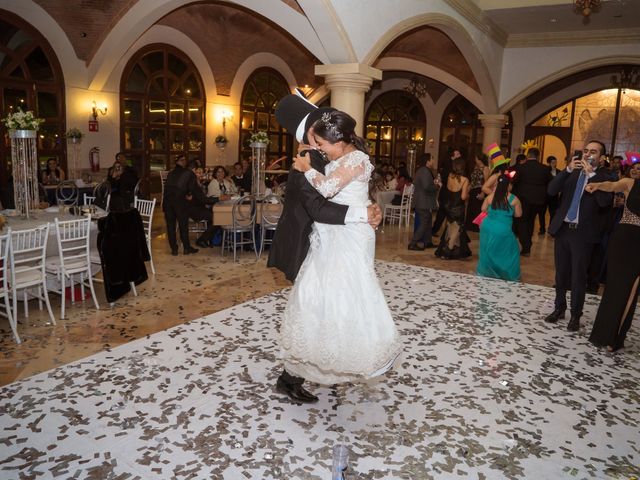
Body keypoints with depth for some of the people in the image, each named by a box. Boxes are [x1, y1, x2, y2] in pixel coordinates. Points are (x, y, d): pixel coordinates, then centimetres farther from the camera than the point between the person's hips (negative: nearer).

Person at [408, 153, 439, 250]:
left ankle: (427, 242, 27)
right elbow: (427, 186, -29)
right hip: (425, 202, -11)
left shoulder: (421, 170, 14)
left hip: (422, 201, 11)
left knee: (427, 222, 18)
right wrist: (437, 186, -11)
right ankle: (413, 243, -6)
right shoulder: (425, 171, -19)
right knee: (423, 224, -6)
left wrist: (434, 183, 9)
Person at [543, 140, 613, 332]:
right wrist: (568, 169, -15)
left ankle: (575, 315, 17)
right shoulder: (571, 173, 8)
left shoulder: (604, 178, -3)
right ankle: (559, 308, 29)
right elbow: (551, 190, -6)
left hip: (583, 233, -4)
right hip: (562, 229, 4)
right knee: (561, 273, 14)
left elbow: (605, 202, -21)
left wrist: (592, 174, -19)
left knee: (578, 277, 3)